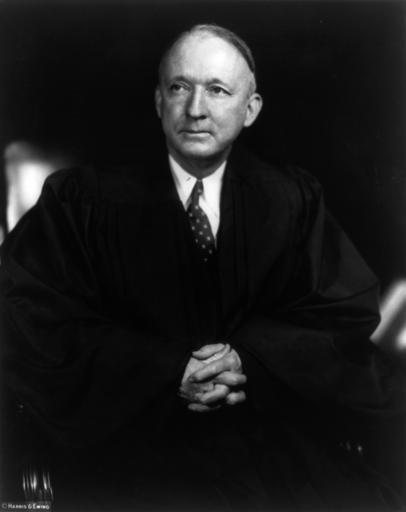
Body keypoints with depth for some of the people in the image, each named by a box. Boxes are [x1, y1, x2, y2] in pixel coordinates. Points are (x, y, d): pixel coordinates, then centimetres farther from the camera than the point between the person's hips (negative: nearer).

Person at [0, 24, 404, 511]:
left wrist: (249, 360, -13)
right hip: (130, 431, -2)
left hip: (272, 427, 3)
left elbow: (348, 312, 5)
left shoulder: (293, 200, 8)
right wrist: (168, 374, -14)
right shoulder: (82, 197, 1)